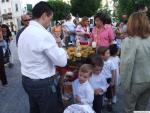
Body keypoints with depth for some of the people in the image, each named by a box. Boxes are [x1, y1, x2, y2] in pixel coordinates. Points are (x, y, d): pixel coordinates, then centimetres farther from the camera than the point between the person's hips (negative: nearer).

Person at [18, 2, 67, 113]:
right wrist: (60, 49, -3)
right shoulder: (44, 34, -23)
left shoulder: (24, 33, 5)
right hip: (42, 83, -8)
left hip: (27, 80, 9)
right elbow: (62, 61, -21)